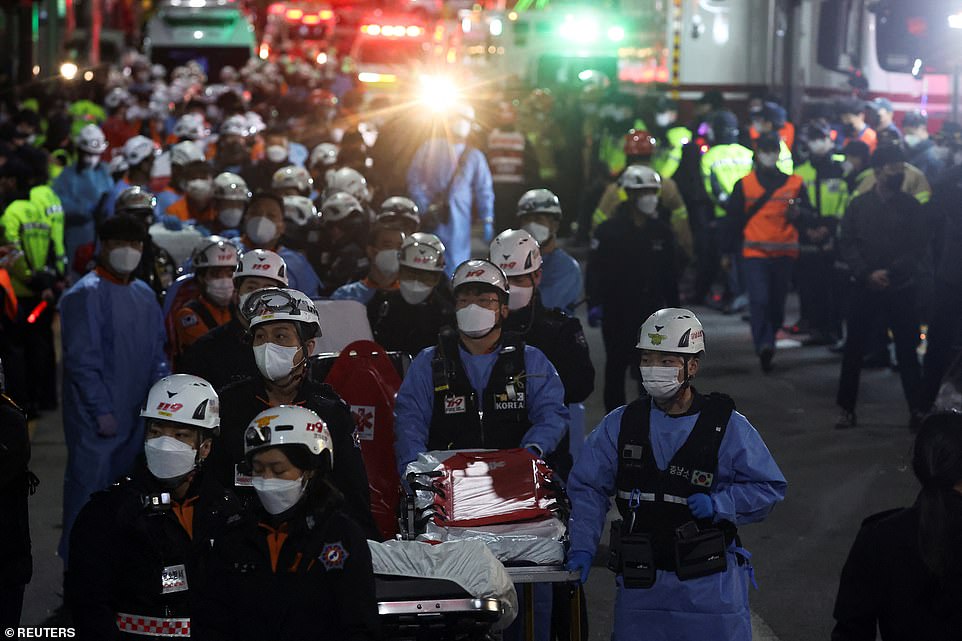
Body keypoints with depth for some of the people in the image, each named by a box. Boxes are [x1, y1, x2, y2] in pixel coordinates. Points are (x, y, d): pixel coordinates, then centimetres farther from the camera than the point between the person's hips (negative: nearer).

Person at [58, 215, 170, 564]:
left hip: (136, 417, 7)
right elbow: (82, 360, -15)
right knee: (89, 486, -4)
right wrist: (102, 411, -17)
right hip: (95, 421, -7)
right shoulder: (86, 294, -11)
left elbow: (157, 355, 19)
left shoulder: (144, 295, 13)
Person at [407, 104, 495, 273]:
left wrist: (487, 220, 1)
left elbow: (484, 189, 11)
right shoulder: (431, 148, 9)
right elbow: (414, 177, 5)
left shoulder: (475, 156, 14)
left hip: (459, 219, 1)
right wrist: (423, 205, -8)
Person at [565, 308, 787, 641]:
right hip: (640, 583, 2)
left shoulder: (727, 427, -4)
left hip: (709, 582, -2)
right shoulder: (620, 425, 3)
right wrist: (582, 547, -4)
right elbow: (587, 488, 7)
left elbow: (769, 487, -1)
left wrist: (718, 504, -15)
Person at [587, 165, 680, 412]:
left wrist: (674, 306, 12)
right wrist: (594, 303, -18)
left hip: (651, 309, 3)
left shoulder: (661, 230, 8)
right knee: (616, 365, 5)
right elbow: (595, 269, -9)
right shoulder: (609, 230, -5)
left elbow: (669, 272, 14)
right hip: (617, 311, -3)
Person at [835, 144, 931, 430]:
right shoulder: (859, 205, 4)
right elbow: (846, 244, 1)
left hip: (901, 289, -1)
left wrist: (891, 272, -14)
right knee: (853, 349, 2)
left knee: (907, 350, 3)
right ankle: (846, 409, 10)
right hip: (865, 288, 1)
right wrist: (867, 274, -12)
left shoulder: (912, 207, 2)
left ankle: (917, 409, 9)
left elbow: (918, 249, -1)